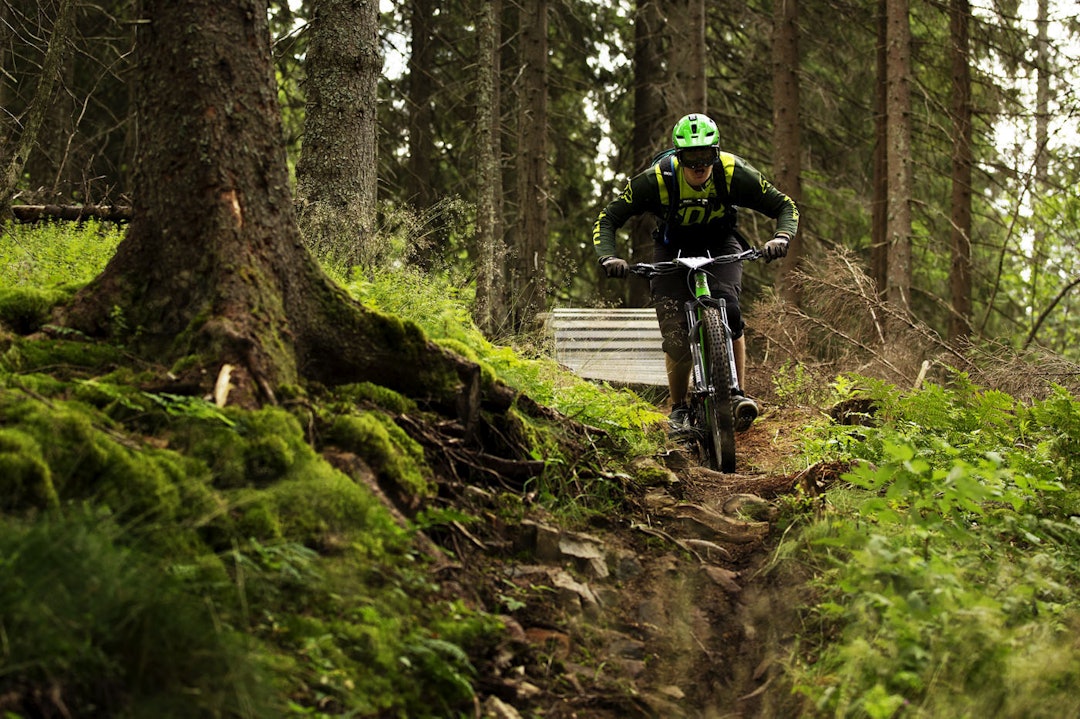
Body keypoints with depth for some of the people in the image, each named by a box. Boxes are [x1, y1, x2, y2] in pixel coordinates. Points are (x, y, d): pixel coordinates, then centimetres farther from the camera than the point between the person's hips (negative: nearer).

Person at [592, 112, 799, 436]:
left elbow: (785, 206, -15)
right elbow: (607, 220, -20)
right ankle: (678, 409, 9)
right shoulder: (656, 179, -26)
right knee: (676, 336, -13)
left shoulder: (734, 173, -23)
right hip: (673, 249, 0)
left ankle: (736, 394, -18)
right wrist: (608, 258, -38)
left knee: (729, 311, -28)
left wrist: (781, 238, -35)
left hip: (720, 245, 0)